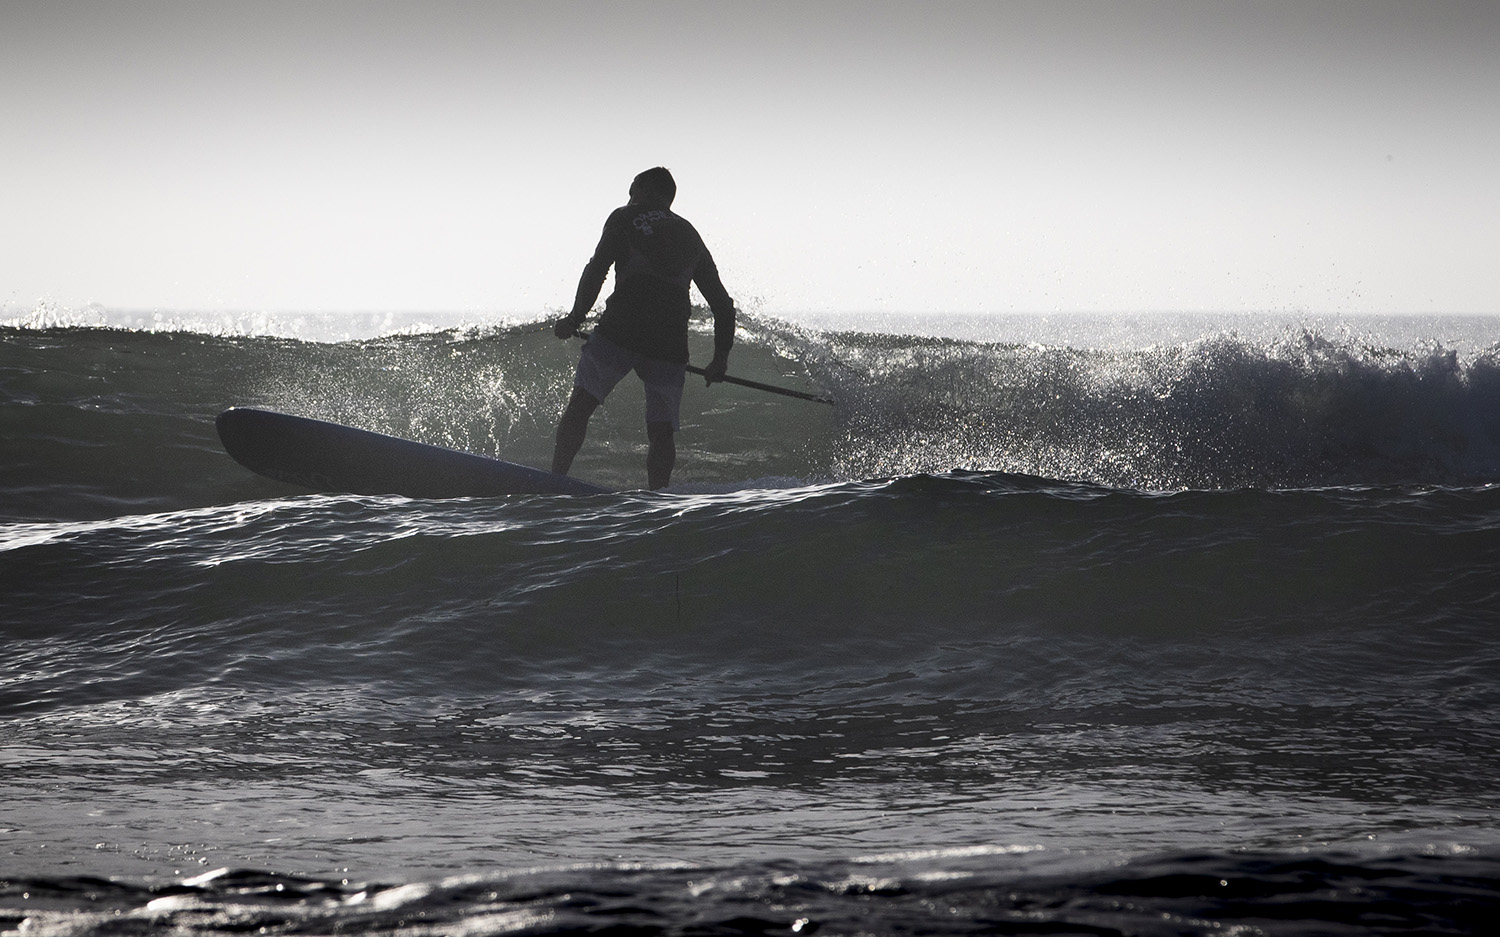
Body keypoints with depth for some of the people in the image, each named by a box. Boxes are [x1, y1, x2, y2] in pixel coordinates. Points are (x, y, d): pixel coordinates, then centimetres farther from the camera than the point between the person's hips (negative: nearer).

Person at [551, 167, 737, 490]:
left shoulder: (625, 218, 14)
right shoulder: (691, 236, 27)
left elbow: (596, 270, 1)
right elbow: (722, 303, 26)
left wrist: (575, 318, 9)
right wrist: (721, 357, 30)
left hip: (621, 330, -3)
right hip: (670, 342, 3)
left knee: (580, 404, 1)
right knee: (661, 431, 6)